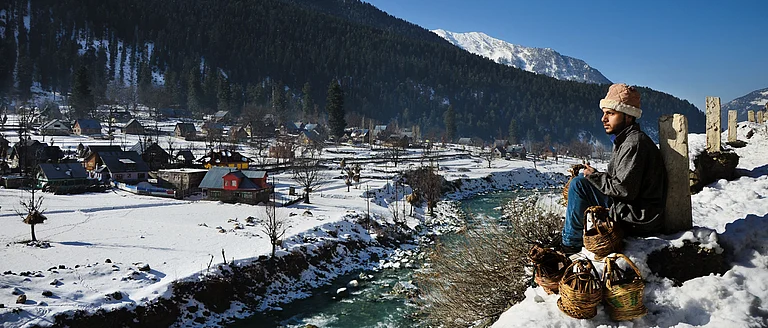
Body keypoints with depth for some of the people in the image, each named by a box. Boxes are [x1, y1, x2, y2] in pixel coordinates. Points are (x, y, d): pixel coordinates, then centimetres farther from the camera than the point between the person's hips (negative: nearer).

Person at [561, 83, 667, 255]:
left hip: (639, 219, -11)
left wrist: (594, 176, -11)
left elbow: (625, 189, -23)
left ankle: (570, 245, -4)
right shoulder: (624, 141, 14)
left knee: (579, 184, -16)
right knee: (584, 180, 20)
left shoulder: (634, 143, -18)